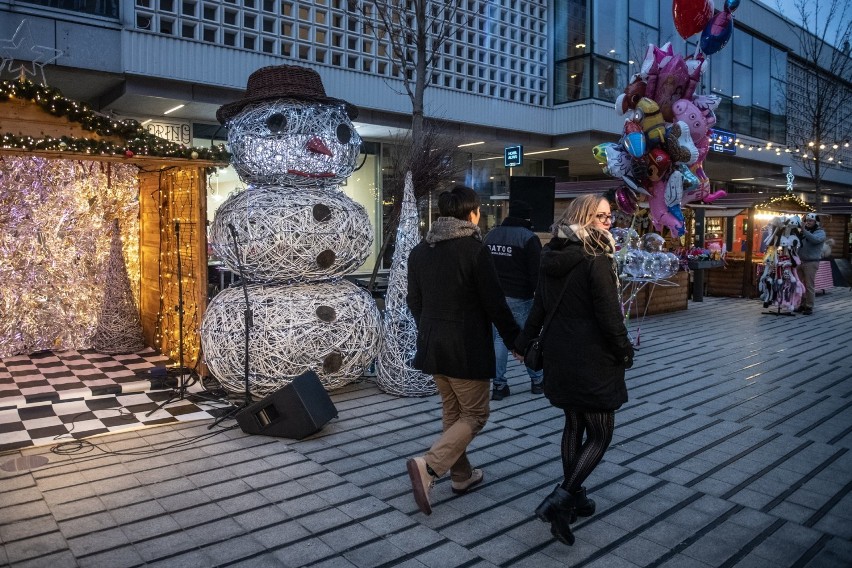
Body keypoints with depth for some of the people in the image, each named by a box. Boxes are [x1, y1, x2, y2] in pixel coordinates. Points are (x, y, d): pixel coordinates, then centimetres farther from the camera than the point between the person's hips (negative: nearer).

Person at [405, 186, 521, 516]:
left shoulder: (420, 251, 5)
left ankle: (461, 475, 30)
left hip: (432, 347, 7)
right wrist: (515, 341, -2)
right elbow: (495, 304, -13)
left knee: (452, 412, 20)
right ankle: (429, 466, -10)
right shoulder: (475, 250, -14)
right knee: (475, 414, 6)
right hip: (467, 349, -7)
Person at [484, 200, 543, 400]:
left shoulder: (491, 235, 11)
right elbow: (536, 272, -13)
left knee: (499, 337, 8)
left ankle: (498, 384, 5)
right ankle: (537, 381, 20)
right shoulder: (529, 238, -9)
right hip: (519, 298, -5)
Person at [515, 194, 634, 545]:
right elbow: (609, 314, -17)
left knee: (574, 424, 19)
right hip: (592, 358, -8)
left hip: (559, 356, 8)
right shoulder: (596, 260, -17)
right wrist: (625, 351, -4)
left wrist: (524, 342, 17)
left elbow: (539, 305, 11)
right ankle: (559, 500, -7)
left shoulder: (553, 257, 6)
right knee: (601, 434, 3)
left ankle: (574, 497, 28)